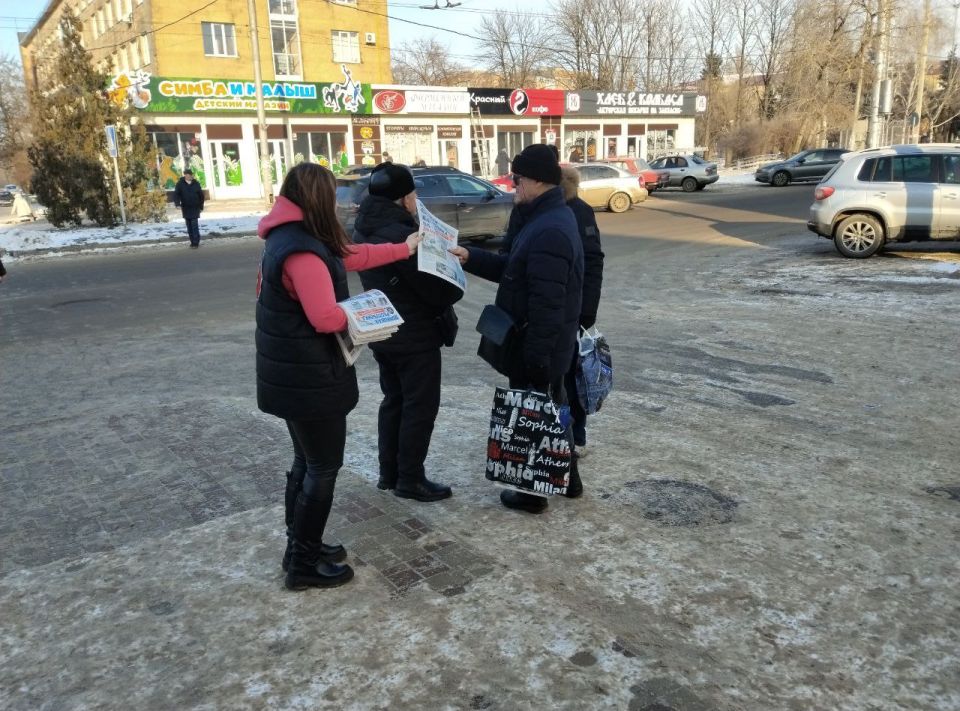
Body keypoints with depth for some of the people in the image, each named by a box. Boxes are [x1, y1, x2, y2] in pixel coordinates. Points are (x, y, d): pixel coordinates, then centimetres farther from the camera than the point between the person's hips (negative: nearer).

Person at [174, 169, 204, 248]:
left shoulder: (196, 184, 0)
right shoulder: (180, 184, -2)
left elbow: (201, 195, 7)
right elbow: (176, 194, -7)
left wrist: (201, 207, 8)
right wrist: (178, 204, -22)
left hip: (195, 208, -2)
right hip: (185, 208, 2)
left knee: (194, 225, -9)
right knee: (189, 226, 7)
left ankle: (195, 243, -7)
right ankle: (192, 242, 16)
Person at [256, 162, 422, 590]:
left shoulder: (292, 238, 9)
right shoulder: (302, 250, -23)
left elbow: (350, 256, 18)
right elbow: (326, 318, -28)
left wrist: (404, 249, 23)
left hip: (293, 374, 10)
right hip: (309, 378, -10)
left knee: (306, 462, 20)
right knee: (323, 468, 3)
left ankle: (300, 546, 33)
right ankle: (305, 565, 15)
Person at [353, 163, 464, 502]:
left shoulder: (364, 231, 5)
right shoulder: (401, 235, -24)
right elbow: (436, 289, -22)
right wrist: (456, 282, 0)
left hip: (382, 331, 9)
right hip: (415, 336, -9)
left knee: (394, 400, 18)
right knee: (420, 406, 3)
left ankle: (388, 472, 26)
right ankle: (410, 479, 11)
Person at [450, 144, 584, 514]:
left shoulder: (549, 231, -26)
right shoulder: (550, 217, 9)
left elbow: (546, 305, -29)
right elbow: (514, 269, 14)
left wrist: (534, 356, -25)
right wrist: (471, 257, 5)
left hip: (538, 346, -10)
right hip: (549, 344, 10)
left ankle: (533, 492, 20)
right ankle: (567, 478, 37)